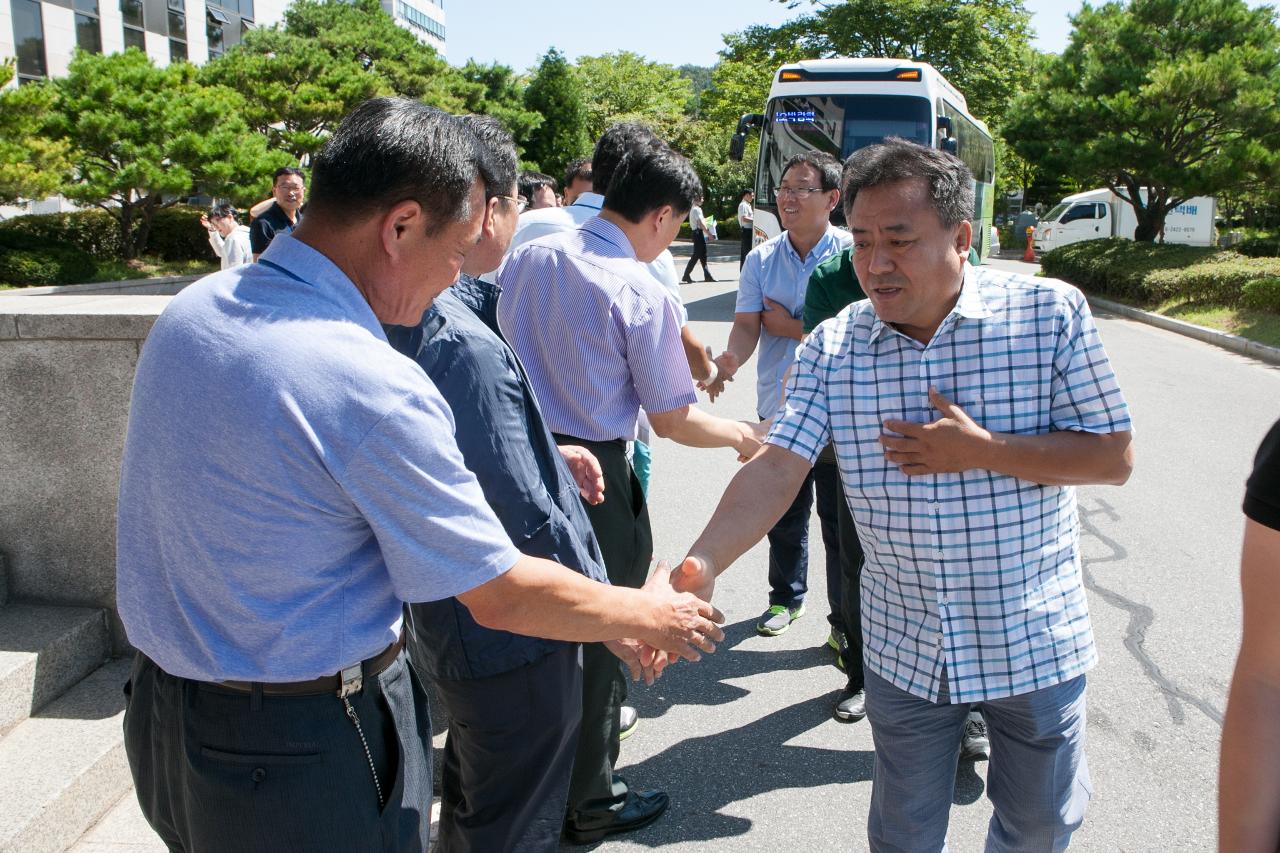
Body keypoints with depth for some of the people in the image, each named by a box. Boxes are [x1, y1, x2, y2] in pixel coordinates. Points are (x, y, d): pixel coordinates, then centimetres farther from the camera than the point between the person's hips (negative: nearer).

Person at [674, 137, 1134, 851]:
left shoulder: (1050, 313, -12)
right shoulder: (832, 348, -7)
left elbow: (1115, 457, -10)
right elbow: (777, 469, -16)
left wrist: (982, 451, -23)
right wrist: (702, 564, -32)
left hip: (1035, 640, -1)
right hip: (906, 650, 1)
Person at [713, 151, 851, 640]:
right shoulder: (761, 260, 3)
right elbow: (747, 325, -6)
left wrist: (788, 327, -10)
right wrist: (732, 358, -27)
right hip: (779, 405, 4)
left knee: (840, 517, 5)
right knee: (784, 512, 19)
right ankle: (787, 596, 39)